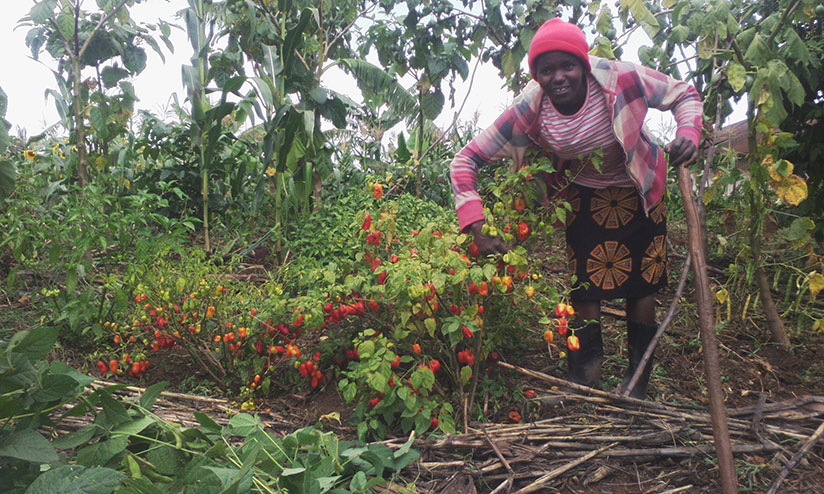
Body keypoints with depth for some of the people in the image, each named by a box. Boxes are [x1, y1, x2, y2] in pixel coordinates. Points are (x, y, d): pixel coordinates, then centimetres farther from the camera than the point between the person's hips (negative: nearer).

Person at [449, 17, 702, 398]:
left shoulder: (620, 79, -30)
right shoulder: (528, 111, -27)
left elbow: (684, 95, -12)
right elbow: (466, 160, -24)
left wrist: (688, 133, -35)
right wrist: (476, 230, -34)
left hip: (638, 193, 0)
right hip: (585, 197, 1)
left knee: (641, 286, 5)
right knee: (584, 288, 0)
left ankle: (637, 383, 24)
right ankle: (583, 383, 20)